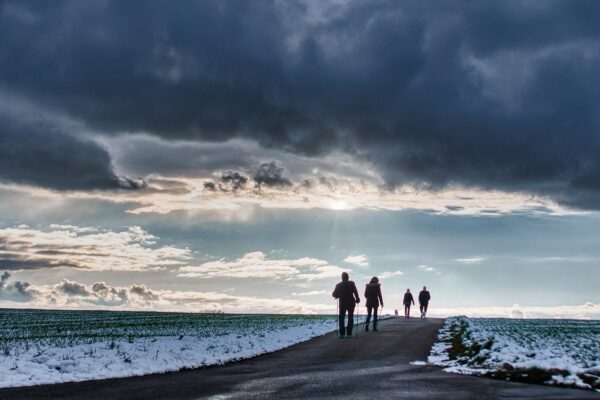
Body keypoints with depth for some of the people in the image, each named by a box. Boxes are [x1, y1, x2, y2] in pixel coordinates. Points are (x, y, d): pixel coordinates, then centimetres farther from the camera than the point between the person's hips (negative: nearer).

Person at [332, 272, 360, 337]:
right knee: (350, 318, 7)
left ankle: (342, 333, 0)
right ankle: (349, 333, 0)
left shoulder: (338, 285, 0)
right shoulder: (351, 284, -7)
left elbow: (334, 294, 1)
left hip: (342, 303, 1)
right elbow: (355, 292, -15)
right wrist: (357, 299, -3)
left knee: (341, 318, 8)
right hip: (351, 303, -1)